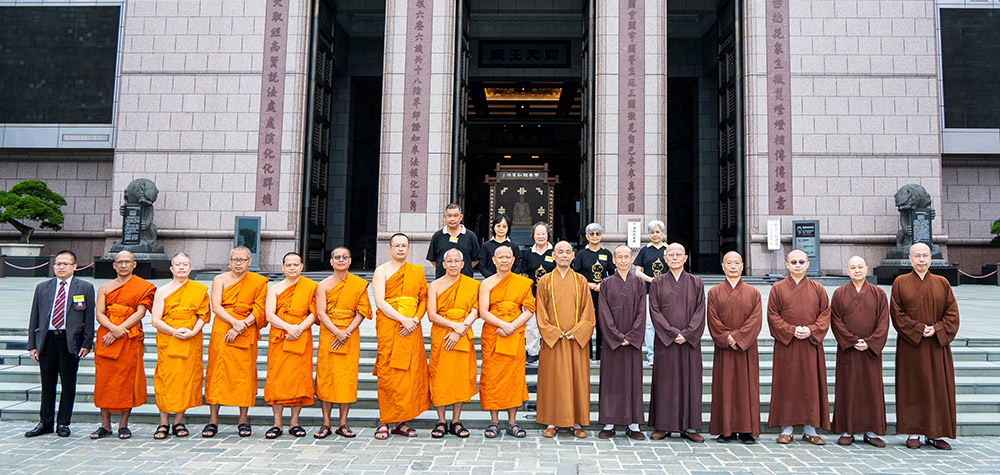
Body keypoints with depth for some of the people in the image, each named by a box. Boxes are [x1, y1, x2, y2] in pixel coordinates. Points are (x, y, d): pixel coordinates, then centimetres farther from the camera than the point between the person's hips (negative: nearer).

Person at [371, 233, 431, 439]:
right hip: (388, 326, -3)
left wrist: (415, 320, -6)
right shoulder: (381, 270, 4)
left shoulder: (417, 271, 14)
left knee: (411, 373, 0)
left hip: (412, 328, 3)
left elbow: (424, 299, 12)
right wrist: (403, 320, -15)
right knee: (387, 373, -7)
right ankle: (384, 422, 0)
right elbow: (380, 302, -6)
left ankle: (401, 421, 8)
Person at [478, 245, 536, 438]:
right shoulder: (487, 283, 4)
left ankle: (512, 422, 10)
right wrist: (503, 324, -18)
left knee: (515, 376, 1)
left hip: (515, 335, 1)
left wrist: (512, 326, -12)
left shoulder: (523, 282, 7)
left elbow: (529, 310, 2)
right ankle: (494, 422, 9)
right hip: (492, 335, -1)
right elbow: (483, 312, -4)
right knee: (492, 377, -1)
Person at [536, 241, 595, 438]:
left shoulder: (581, 281, 8)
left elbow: (588, 311, 4)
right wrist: (554, 333, -10)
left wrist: (577, 332, -9)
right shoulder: (545, 281, 5)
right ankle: (551, 423, 8)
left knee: (577, 378, 2)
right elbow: (541, 313, 1)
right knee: (553, 379, 0)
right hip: (552, 340, -1)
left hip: (577, 339, 1)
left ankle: (576, 423, 10)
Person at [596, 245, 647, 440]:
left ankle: (633, 425, 9)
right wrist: (618, 336, -12)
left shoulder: (639, 283, 6)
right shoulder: (606, 283, 3)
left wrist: (630, 337, -10)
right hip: (611, 340, -1)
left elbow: (641, 312, 1)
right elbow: (604, 313, -3)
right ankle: (609, 424, 8)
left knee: (633, 379, 3)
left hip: (633, 340, 1)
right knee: (611, 379, 1)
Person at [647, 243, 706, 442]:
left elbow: (700, 312, 1)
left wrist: (686, 334, -12)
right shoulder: (657, 283, 4)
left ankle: (689, 427, 11)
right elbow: (655, 311, -3)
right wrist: (672, 333, -12)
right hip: (665, 341, -1)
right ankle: (662, 426, 9)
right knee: (664, 382, 1)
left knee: (690, 381, 3)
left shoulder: (696, 283, 7)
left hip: (690, 341, 1)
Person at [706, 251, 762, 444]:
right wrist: (727, 338, -14)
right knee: (724, 387, 1)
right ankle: (726, 430, 7)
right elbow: (713, 321, -2)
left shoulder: (753, 293, 7)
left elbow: (756, 320, -4)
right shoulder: (714, 293, 7)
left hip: (746, 349, 0)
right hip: (723, 349, 0)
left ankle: (746, 430, 8)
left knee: (746, 387, 1)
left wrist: (738, 337, -15)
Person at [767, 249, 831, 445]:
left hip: (811, 344, 1)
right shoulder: (778, 289, 4)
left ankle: (810, 430, 12)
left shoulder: (817, 289, 8)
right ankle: (786, 430, 8)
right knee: (786, 385, 1)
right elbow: (773, 316, -1)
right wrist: (791, 330, -14)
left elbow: (825, 314, 4)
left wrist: (811, 330, -12)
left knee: (811, 385, 3)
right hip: (786, 345, -1)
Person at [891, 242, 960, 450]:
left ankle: (934, 434, 12)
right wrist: (918, 329, -14)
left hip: (937, 345, 2)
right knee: (912, 387, 1)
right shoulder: (901, 283, 2)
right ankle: (913, 433, 8)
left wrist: (936, 329, -12)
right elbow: (897, 314, -4)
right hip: (910, 345, -2)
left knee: (938, 388, 3)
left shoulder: (942, 283, 7)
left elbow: (952, 313, 3)